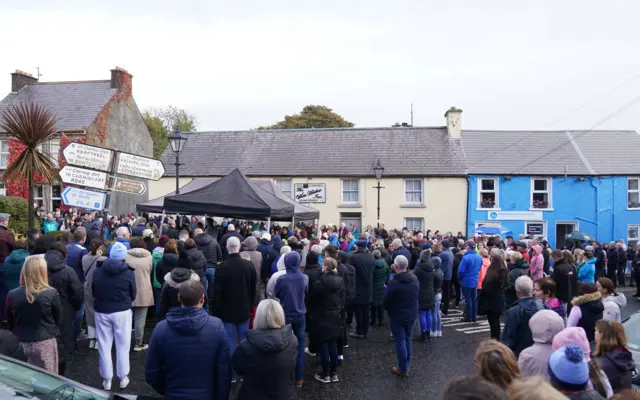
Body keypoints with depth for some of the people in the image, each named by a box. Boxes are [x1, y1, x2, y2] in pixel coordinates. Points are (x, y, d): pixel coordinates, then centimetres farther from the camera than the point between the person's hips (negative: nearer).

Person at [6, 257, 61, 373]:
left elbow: (11, 324, 6)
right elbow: (58, 320, -2)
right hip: (46, 342, -3)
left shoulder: (12, 295, -6)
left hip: (24, 343, 3)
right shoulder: (51, 293, -15)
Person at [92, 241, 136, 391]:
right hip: (122, 311, -2)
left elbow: (93, 292, 9)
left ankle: (107, 379, 19)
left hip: (101, 311, 2)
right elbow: (133, 295, -2)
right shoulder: (128, 273, -12)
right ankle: (123, 378, 19)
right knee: (123, 346, 10)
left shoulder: (98, 271, -4)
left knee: (104, 346, 12)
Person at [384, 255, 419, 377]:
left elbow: (386, 301, -14)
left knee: (400, 341, 6)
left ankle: (403, 369, 14)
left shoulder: (393, 283, -25)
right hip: (412, 315, 6)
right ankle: (407, 366, 29)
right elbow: (418, 297, 7)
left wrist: (389, 309, 7)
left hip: (397, 316, -6)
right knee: (407, 340, 19)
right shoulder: (415, 279, -4)